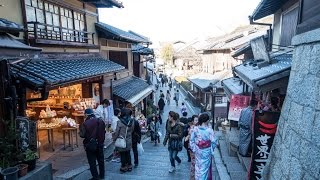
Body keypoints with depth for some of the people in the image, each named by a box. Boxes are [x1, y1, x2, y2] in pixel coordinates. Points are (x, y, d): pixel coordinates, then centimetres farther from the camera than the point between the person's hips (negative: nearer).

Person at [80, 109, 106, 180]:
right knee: (100, 159, 19)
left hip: (90, 145, -5)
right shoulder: (100, 121, -2)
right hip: (100, 144, 5)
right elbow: (104, 132, 5)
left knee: (92, 162, 8)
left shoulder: (85, 124, -18)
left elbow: (82, 135, -17)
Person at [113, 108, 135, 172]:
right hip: (129, 141, 4)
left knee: (122, 154, 9)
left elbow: (117, 132, -12)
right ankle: (129, 166, 26)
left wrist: (114, 139, 2)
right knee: (128, 153, 17)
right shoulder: (132, 121, -6)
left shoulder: (120, 122, -19)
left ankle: (124, 167, 18)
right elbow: (132, 130, 3)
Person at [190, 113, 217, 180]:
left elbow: (192, 140, -4)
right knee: (205, 166, 14)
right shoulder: (209, 130, -20)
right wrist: (211, 149, 5)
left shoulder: (195, 129, -11)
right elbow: (213, 142, -13)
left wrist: (194, 149, 7)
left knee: (198, 166, 20)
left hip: (198, 151, 3)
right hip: (206, 152, -3)